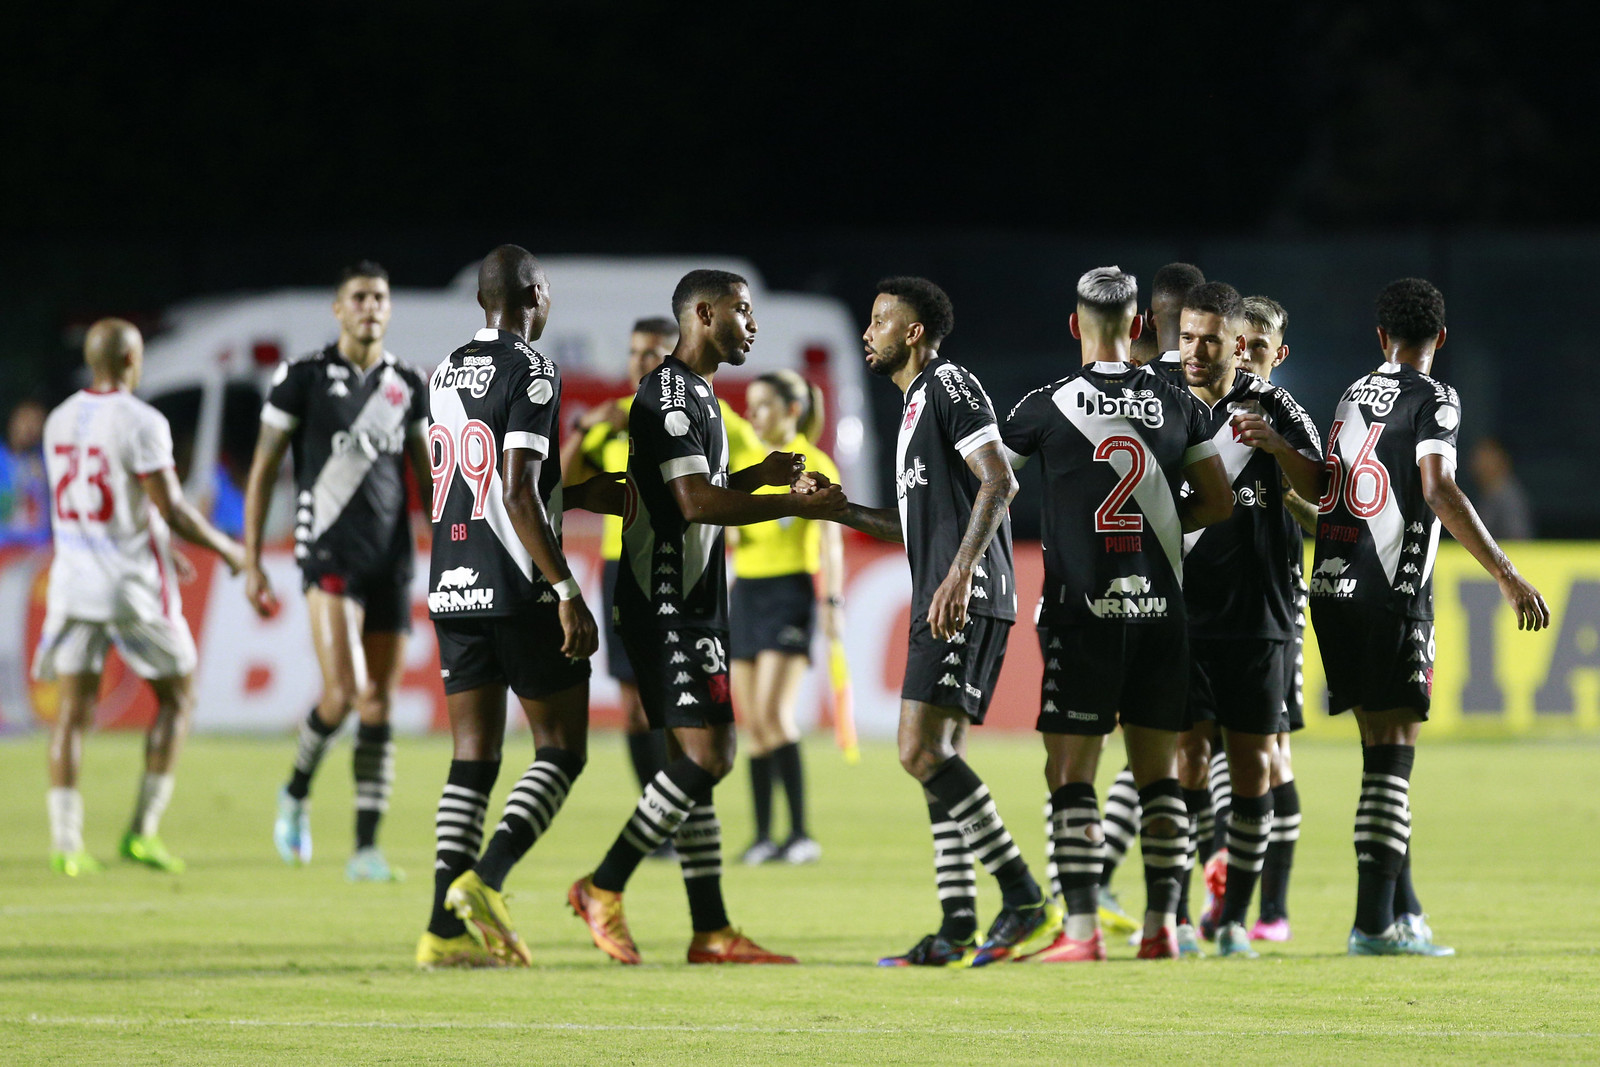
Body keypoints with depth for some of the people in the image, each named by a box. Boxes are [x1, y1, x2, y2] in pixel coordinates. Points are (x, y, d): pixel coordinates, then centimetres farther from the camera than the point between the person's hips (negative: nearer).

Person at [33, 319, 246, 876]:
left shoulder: (60, 422, 8)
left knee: (74, 707, 5)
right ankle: (143, 830, 4)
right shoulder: (141, 423, -14)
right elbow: (171, 509, -16)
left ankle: (65, 839, -3)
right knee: (176, 696, 10)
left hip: (75, 575, 5)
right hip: (133, 584, -5)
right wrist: (226, 549, 2)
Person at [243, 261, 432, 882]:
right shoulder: (304, 379, -1)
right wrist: (252, 563, -3)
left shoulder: (408, 386, 10)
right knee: (344, 692, -19)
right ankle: (296, 795, 8)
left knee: (380, 708, 1)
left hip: (390, 561, 4)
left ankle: (366, 849, 3)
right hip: (328, 552, -4)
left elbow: (427, 479, 16)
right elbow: (263, 471, 2)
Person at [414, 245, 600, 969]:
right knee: (561, 749, 3)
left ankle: (447, 926, -1)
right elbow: (519, 495, -19)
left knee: (473, 758, 7)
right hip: (518, 587, -7)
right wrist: (567, 592, -18)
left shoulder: (444, 375, 13)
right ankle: (484, 882, -15)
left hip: (451, 585, 7)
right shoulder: (531, 374, -10)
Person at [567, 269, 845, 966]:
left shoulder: (695, 393, 19)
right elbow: (696, 502, -23)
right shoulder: (669, 395, -14)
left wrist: (756, 477, 14)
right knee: (703, 757, -15)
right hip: (669, 604, -11)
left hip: (691, 606, 11)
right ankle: (604, 890, -8)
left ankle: (711, 932, 7)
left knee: (706, 760, 7)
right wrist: (801, 506, -18)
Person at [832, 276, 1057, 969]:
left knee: (922, 750, -17)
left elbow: (999, 482, -19)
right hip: (941, 604, 11)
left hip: (966, 600, -11)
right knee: (937, 761, 7)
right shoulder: (917, 402, 24)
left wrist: (959, 574, -27)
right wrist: (841, 511, 25)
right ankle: (958, 932, 6)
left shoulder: (949, 385, -6)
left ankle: (1026, 899, -16)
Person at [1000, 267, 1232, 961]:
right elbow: (1218, 504, 12)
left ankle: (1082, 929, -7)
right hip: (1160, 610, 3)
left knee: (1071, 770, 0)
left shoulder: (1049, 407, -3)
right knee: (1158, 769, 10)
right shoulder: (1175, 405, 6)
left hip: (1084, 611, -3)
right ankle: (1161, 925, 7)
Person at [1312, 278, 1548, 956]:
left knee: (1384, 754, 13)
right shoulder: (1433, 401, -6)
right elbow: (1439, 492, -17)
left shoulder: (1353, 396, 15)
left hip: (1332, 592, 7)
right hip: (1392, 595, -7)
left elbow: (1321, 491, 15)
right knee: (1390, 762, -5)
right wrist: (1505, 575, -19)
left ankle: (1403, 911, 16)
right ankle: (1374, 922, -10)